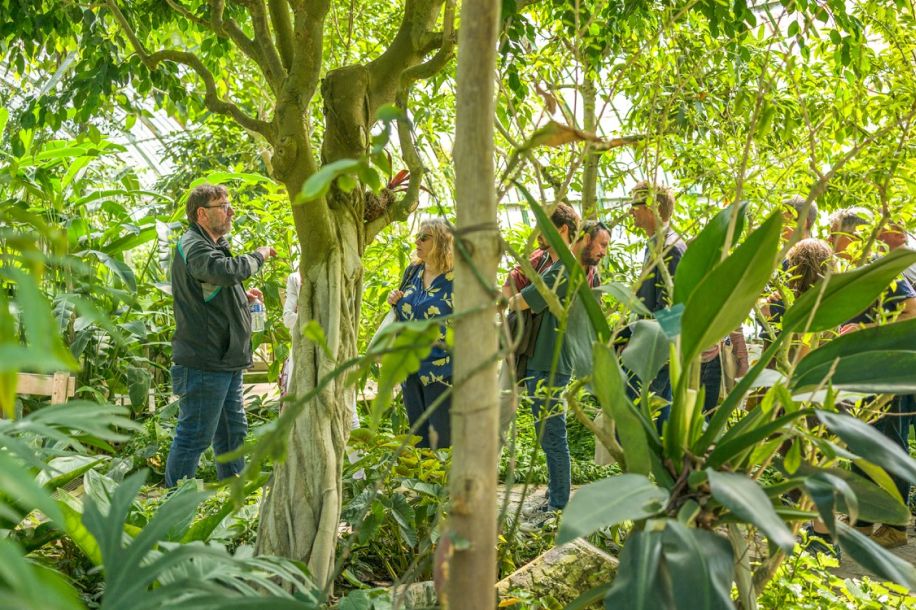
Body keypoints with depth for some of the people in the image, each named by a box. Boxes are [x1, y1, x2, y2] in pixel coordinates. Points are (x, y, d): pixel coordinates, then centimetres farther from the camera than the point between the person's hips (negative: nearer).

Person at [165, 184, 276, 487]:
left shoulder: (211, 244, 20)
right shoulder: (193, 246, -14)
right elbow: (228, 270, -34)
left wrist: (242, 295, 13)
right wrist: (259, 255, -15)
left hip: (225, 362, 11)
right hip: (204, 363, -11)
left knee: (233, 433, 17)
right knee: (194, 436, -3)